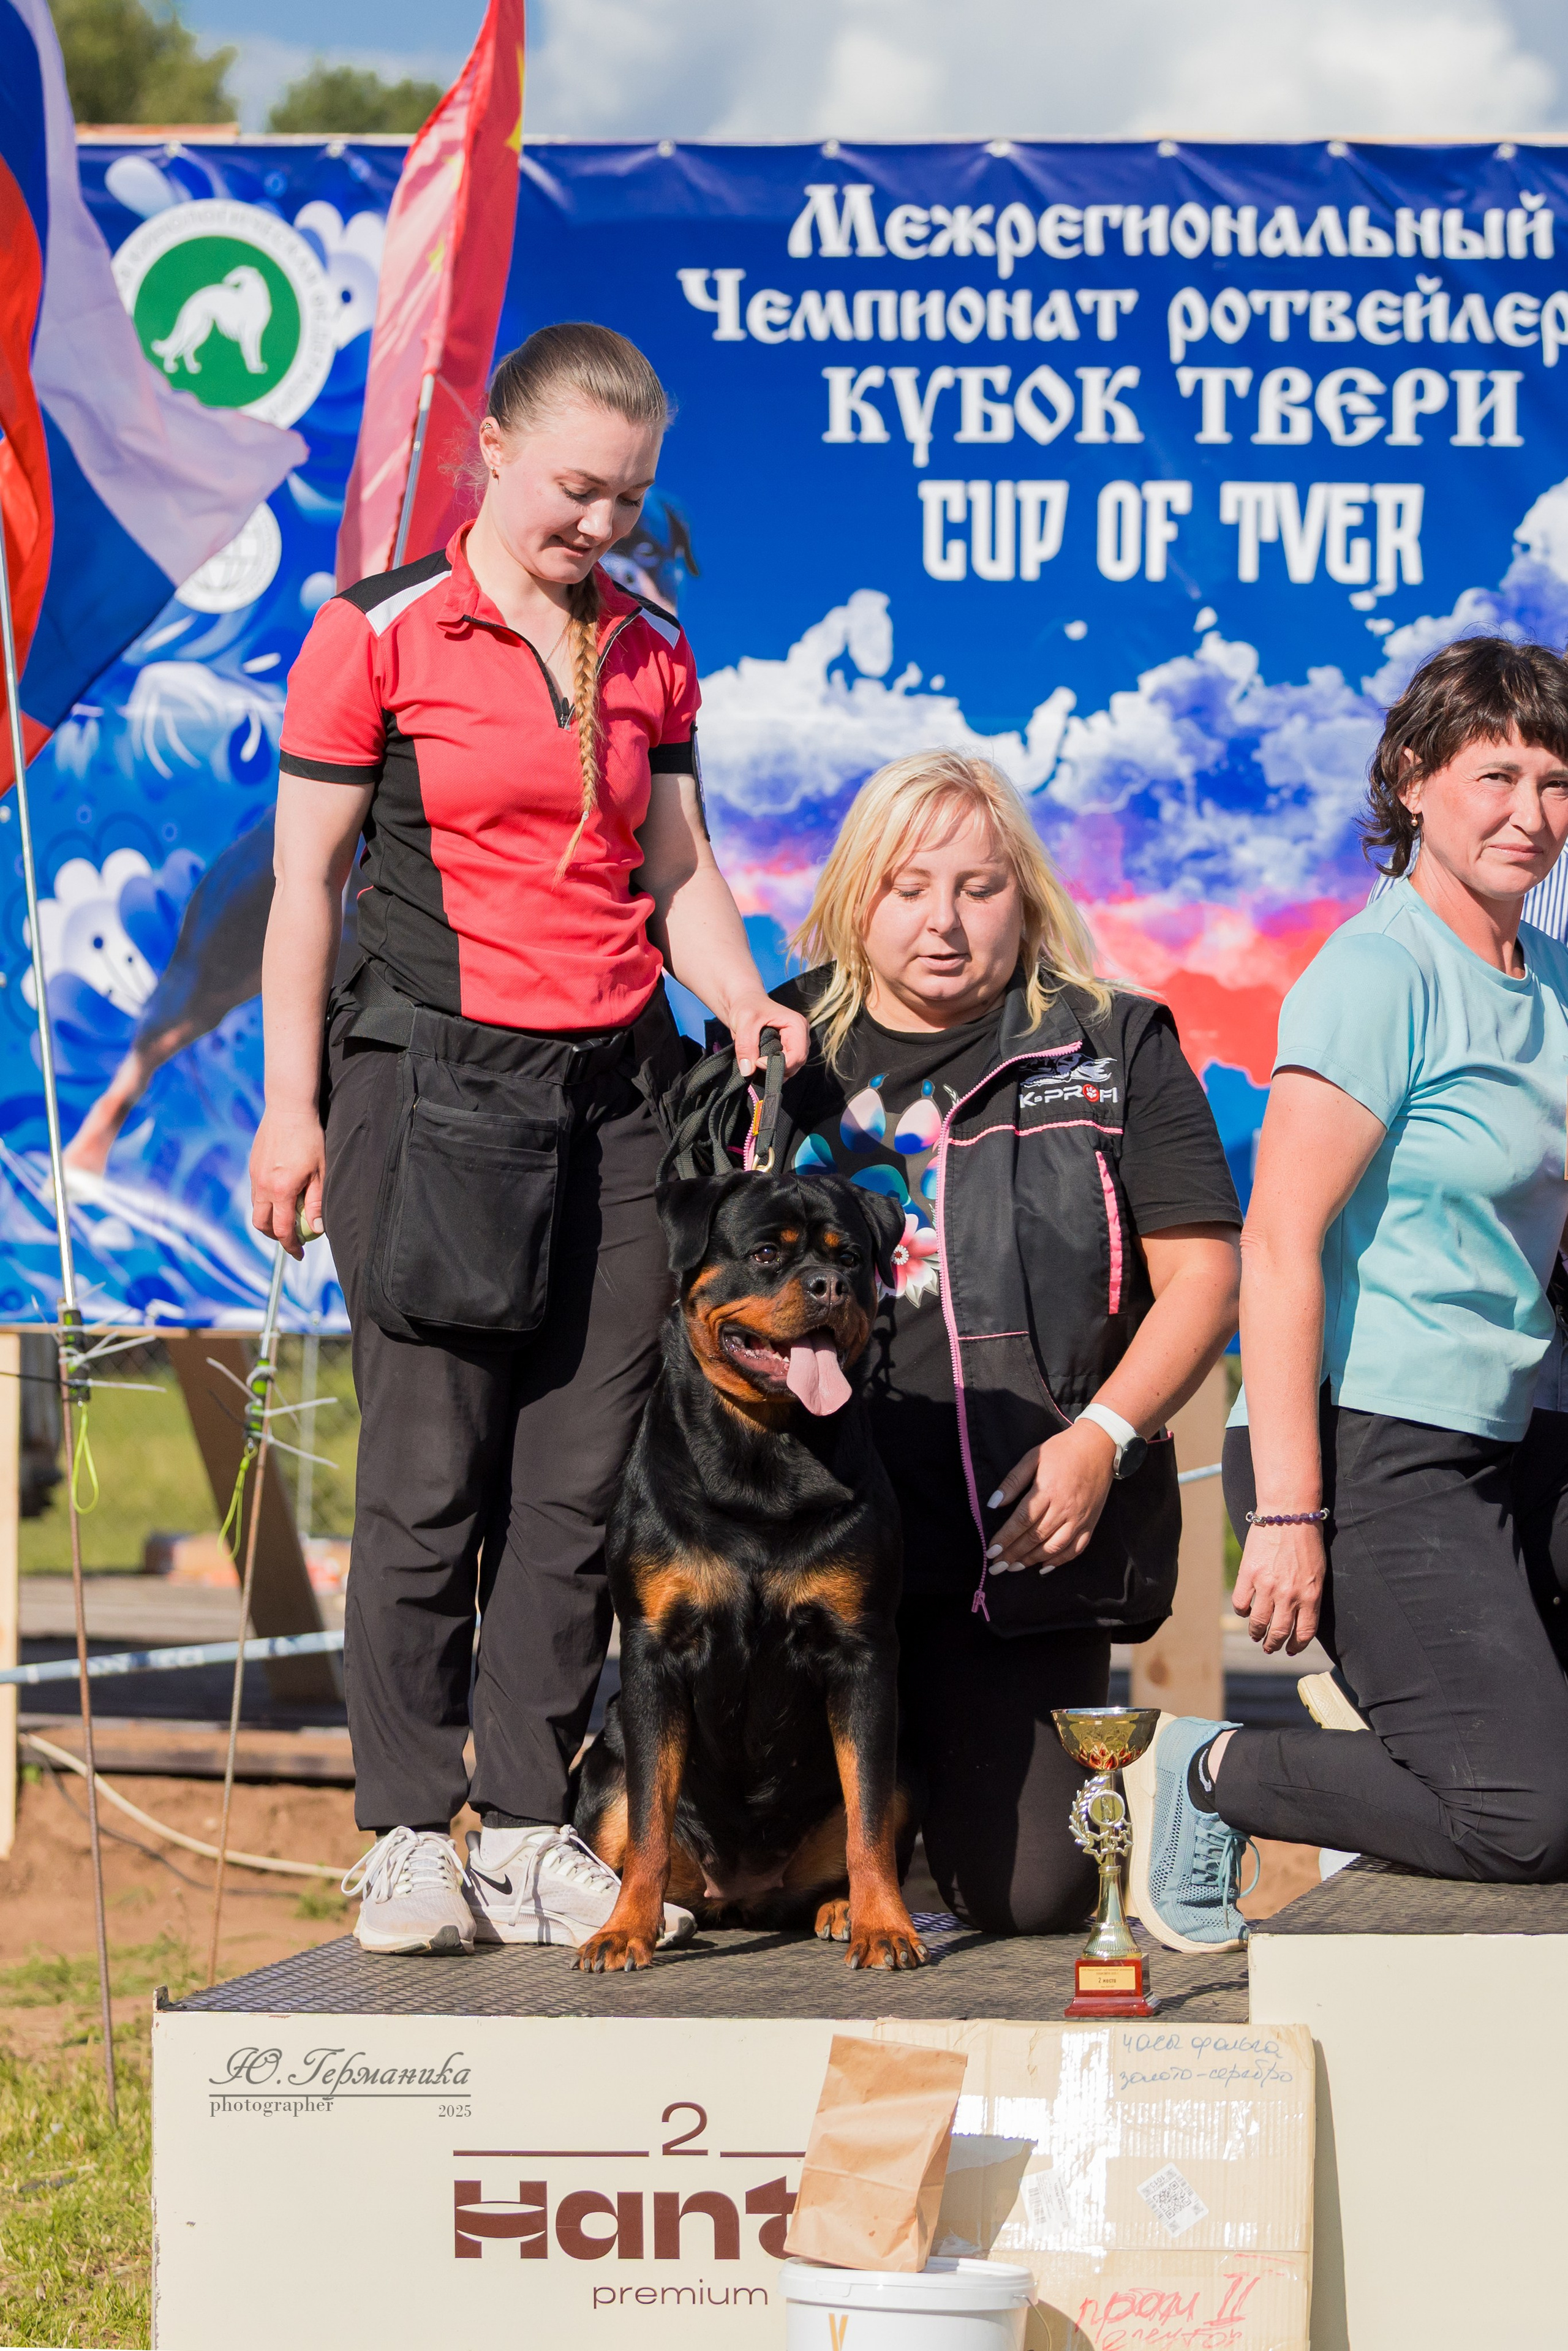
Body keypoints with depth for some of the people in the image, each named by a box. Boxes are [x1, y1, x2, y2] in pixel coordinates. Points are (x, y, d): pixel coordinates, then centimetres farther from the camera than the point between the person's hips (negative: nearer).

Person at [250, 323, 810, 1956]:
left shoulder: (649, 657, 13)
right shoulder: (378, 635, -1)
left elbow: (677, 871, 16)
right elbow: (306, 875, -1)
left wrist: (745, 1009, -3)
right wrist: (291, 1104, -5)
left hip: (617, 1087, 5)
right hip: (434, 1078, -5)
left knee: (582, 1477, 2)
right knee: (429, 1473, -5)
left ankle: (527, 1833, 8)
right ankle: (405, 1837, 1)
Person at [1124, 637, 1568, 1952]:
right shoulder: (1380, 975, -13)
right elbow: (1280, 1242, -18)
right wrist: (1287, 1511, -22)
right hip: (1376, 1447, -9)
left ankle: (1394, 1750, 20)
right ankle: (1212, 1774, 4)